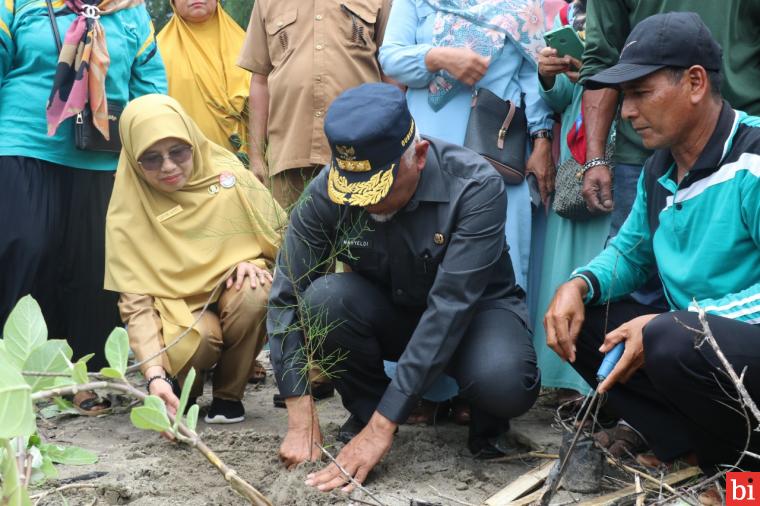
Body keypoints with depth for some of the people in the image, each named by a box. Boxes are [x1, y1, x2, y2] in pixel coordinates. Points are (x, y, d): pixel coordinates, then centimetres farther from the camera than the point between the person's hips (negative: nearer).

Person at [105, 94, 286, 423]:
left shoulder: (228, 173, -11)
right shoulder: (128, 213, -15)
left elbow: (281, 234, 3)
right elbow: (136, 301, -19)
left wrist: (255, 261, -19)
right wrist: (155, 374, -33)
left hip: (234, 295, 2)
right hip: (178, 312, -1)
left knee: (254, 293, -33)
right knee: (199, 337, -35)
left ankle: (229, 394, -7)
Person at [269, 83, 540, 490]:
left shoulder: (476, 186, -30)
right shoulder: (326, 191, -21)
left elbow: (450, 307, -35)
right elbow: (287, 298, -19)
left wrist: (382, 428, -38)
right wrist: (301, 422, -26)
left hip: (475, 309, -3)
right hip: (388, 312, 3)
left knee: (505, 384, -36)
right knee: (323, 299, -30)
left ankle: (486, 421, 2)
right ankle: (364, 407, -2)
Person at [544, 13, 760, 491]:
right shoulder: (659, 170, 7)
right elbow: (630, 253, 19)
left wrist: (668, 325, -26)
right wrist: (580, 284, -3)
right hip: (689, 335, 9)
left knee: (674, 343, -36)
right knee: (577, 320, -1)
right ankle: (700, 451, -8)